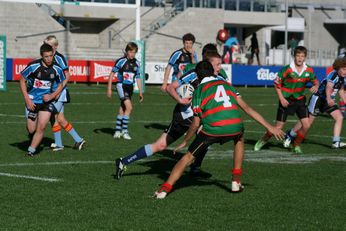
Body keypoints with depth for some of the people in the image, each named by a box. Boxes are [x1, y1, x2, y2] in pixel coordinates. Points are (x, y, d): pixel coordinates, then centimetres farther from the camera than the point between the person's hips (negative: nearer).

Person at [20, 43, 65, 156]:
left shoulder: (57, 69, -9)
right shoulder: (33, 66, -16)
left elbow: (60, 85, 7)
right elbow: (22, 81, -4)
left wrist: (52, 96, -11)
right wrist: (27, 99, -9)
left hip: (47, 101, 1)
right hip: (32, 101, -1)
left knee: (41, 126, -13)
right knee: (31, 129, 2)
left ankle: (31, 150, 2)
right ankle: (33, 138, 38)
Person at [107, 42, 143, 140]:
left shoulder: (136, 63, 7)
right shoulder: (121, 61, -10)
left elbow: (138, 78, 15)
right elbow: (112, 74, -7)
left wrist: (140, 92, 13)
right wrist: (109, 89, -9)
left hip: (130, 87, 6)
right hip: (121, 85, -6)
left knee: (122, 110, 12)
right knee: (129, 107, -18)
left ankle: (117, 130, 22)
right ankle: (124, 130, -11)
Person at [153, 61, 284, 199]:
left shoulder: (199, 91, 16)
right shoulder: (226, 85, 26)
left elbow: (196, 124, 11)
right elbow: (247, 108, 19)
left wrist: (185, 142, 25)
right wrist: (269, 127, 20)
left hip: (211, 130, -2)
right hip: (234, 128, 2)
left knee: (188, 157, 14)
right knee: (240, 139, 37)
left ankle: (165, 189, 5)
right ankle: (236, 182, 32)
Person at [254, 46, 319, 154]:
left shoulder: (309, 70, -6)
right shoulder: (287, 69, -17)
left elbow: (315, 81, 11)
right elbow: (277, 84, -8)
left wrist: (315, 86, -13)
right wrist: (281, 98, -14)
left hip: (300, 100, 4)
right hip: (286, 101, -4)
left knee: (306, 125, -8)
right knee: (278, 127, -3)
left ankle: (296, 145, 15)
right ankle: (263, 141, 22)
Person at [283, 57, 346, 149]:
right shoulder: (333, 75, -26)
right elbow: (328, 87, -46)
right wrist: (329, 99, -63)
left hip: (329, 100, 8)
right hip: (318, 99, -8)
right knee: (308, 122, 1)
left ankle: (336, 142, -8)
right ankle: (290, 135, 22)